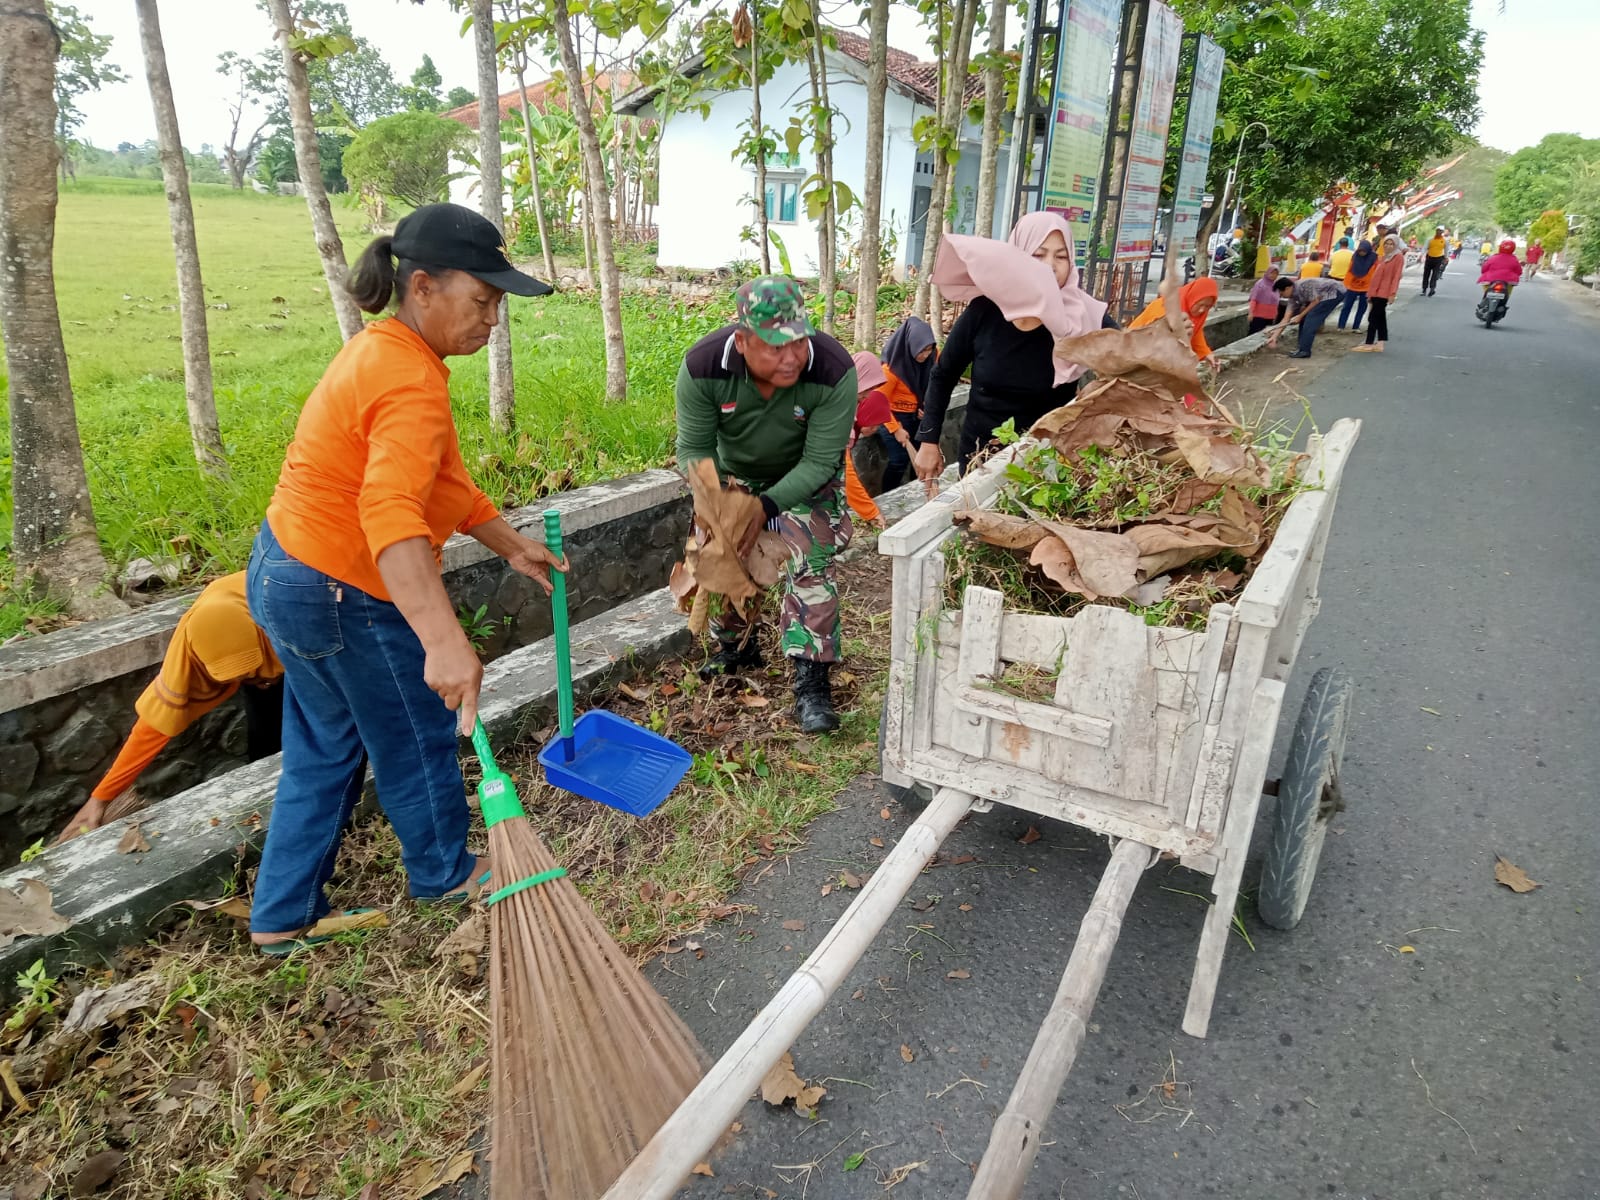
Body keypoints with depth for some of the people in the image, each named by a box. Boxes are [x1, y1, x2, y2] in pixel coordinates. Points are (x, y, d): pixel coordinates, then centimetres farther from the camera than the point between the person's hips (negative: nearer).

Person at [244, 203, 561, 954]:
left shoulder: (384, 353, 7)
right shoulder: (411, 383, -26)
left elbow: (434, 479, 15)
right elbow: (391, 512, -42)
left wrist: (511, 546, 17)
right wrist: (444, 640, -52)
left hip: (289, 571, 10)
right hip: (342, 597, -10)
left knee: (325, 751, 20)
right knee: (416, 739, 12)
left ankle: (282, 917, 33)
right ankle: (444, 873, 36)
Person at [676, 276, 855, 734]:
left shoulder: (834, 370, -36)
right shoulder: (703, 365, -32)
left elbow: (819, 462, -29)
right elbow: (694, 448, -20)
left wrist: (765, 508, -41)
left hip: (807, 478, -2)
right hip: (734, 473, 3)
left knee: (811, 566, -18)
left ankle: (812, 680, -9)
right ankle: (736, 647, 35)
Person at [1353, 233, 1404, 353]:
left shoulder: (1398, 257, -5)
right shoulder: (1382, 257, 18)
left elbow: (1397, 276, -12)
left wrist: (1393, 293, -19)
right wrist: (1370, 292, 17)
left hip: (1385, 292, -8)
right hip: (1376, 291, 8)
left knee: (1373, 318, -8)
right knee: (1380, 318, 8)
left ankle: (1369, 344, -5)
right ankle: (1380, 344, 10)